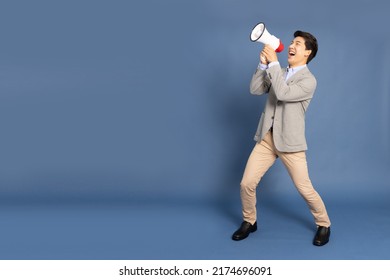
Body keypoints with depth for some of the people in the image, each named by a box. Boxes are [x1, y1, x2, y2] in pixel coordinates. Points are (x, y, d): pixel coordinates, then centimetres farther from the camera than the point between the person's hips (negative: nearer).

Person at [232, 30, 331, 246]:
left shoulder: (309, 80, -9)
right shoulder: (278, 73, 13)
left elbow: (283, 93, -24)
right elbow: (255, 90, 4)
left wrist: (274, 62, -21)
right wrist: (263, 64, -7)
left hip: (289, 141, -5)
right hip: (266, 138, 5)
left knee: (305, 189, 0)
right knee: (246, 184, 1)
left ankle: (323, 225, 25)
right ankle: (249, 221, 24)